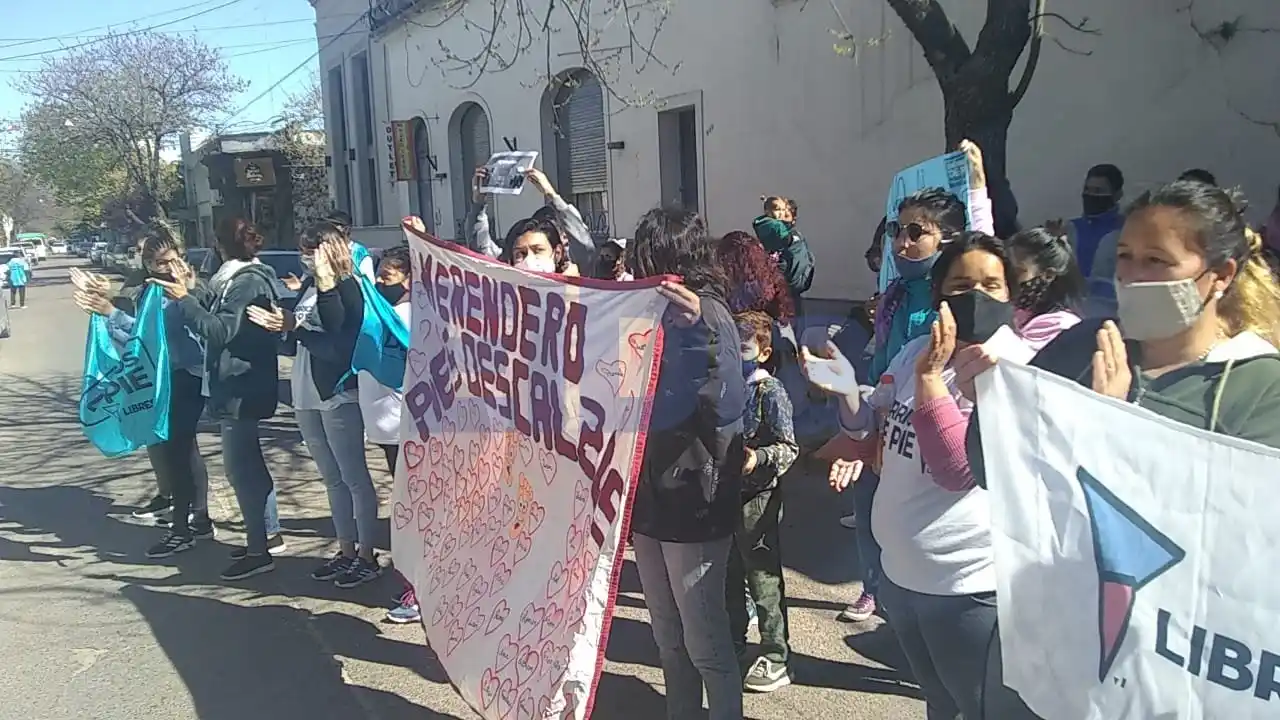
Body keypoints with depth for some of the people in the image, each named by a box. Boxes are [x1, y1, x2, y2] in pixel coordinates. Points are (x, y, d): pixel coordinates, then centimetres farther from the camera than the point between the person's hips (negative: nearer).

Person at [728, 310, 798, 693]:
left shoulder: (770, 391, -10)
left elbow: (788, 448, -13)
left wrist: (758, 458, -28)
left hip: (758, 497, -6)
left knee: (764, 580, 2)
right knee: (728, 578, 17)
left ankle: (776, 659, 14)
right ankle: (734, 647, 34)